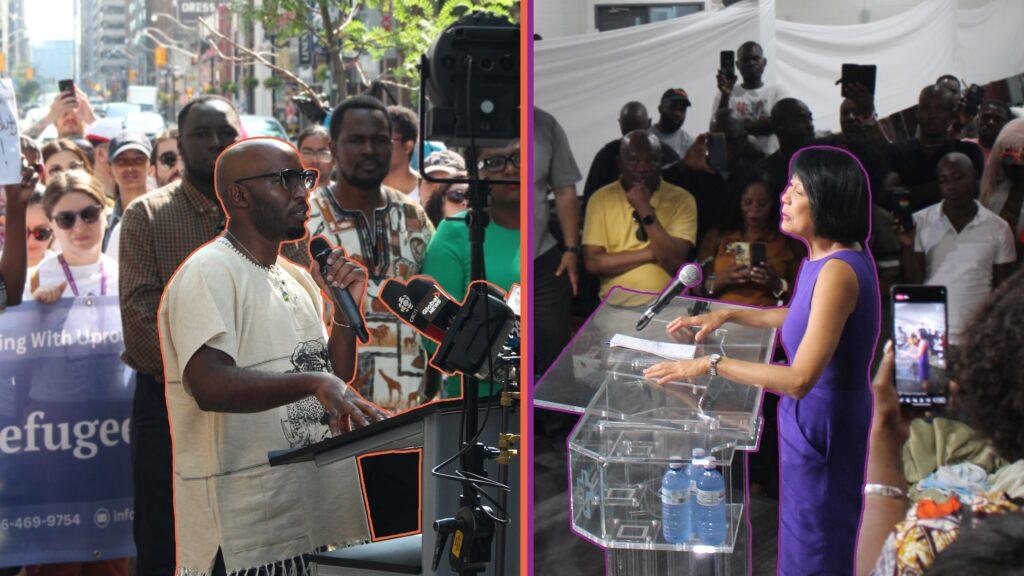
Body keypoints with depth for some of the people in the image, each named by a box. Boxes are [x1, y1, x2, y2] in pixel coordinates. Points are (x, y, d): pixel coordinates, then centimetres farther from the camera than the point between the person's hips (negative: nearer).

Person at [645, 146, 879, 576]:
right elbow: (801, 316, 22)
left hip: (822, 418, -10)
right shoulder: (835, 256, 3)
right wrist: (726, 316, 15)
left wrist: (711, 364, -26)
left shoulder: (838, 271, -28)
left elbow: (799, 380, -31)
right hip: (817, 411, 10)